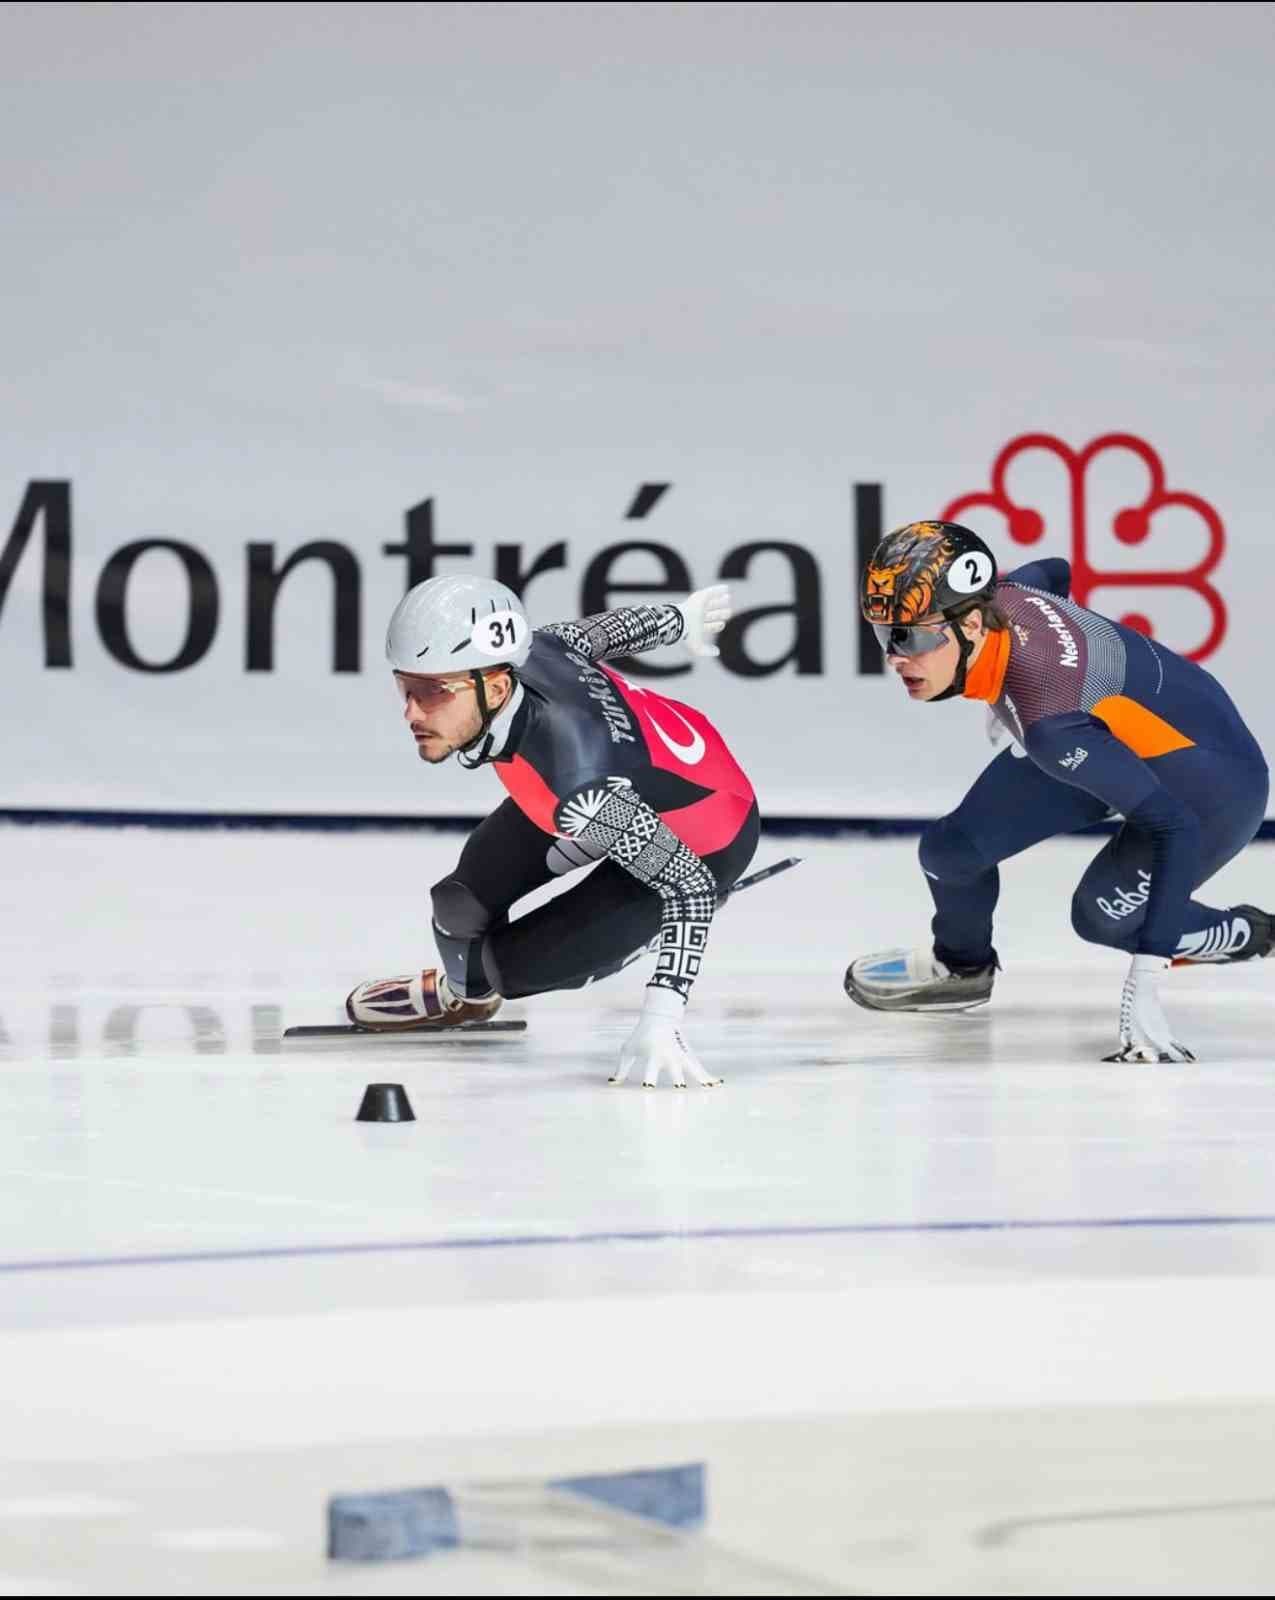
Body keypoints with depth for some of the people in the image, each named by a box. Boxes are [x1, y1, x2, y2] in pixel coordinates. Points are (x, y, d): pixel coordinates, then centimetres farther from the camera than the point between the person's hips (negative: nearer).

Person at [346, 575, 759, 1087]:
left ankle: (476, 976, 29)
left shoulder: (581, 785, -45)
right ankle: (463, 992, 38)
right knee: (466, 900, 4)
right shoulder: (514, 655, -26)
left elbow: (690, 887, -36)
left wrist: (660, 1021, -41)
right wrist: (679, 620, 17)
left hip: (700, 846, -6)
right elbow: (597, 632, -5)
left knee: (519, 959, -8)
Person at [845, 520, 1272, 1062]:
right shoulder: (994, 596, -21)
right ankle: (961, 962, 33)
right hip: (1116, 737, 8)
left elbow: (1173, 827, -39)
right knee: (952, 848, 0)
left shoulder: (1053, 724, -42)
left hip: (1211, 779, -8)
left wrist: (1142, 985, -40)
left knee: (1102, 913, -20)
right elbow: (1053, 574, 4)